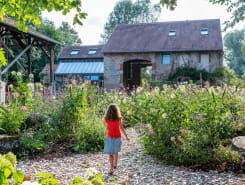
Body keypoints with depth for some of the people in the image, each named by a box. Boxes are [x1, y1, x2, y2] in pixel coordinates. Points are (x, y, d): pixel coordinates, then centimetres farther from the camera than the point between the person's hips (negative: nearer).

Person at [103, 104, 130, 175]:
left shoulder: (106, 119, -6)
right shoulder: (118, 118, -11)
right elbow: (121, 128, -12)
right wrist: (126, 136, -8)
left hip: (109, 137, 0)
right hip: (117, 137, 0)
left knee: (110, 154, 5)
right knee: (115, 151, 21)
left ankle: (111, 168, -4)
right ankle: (115, 164, 35)